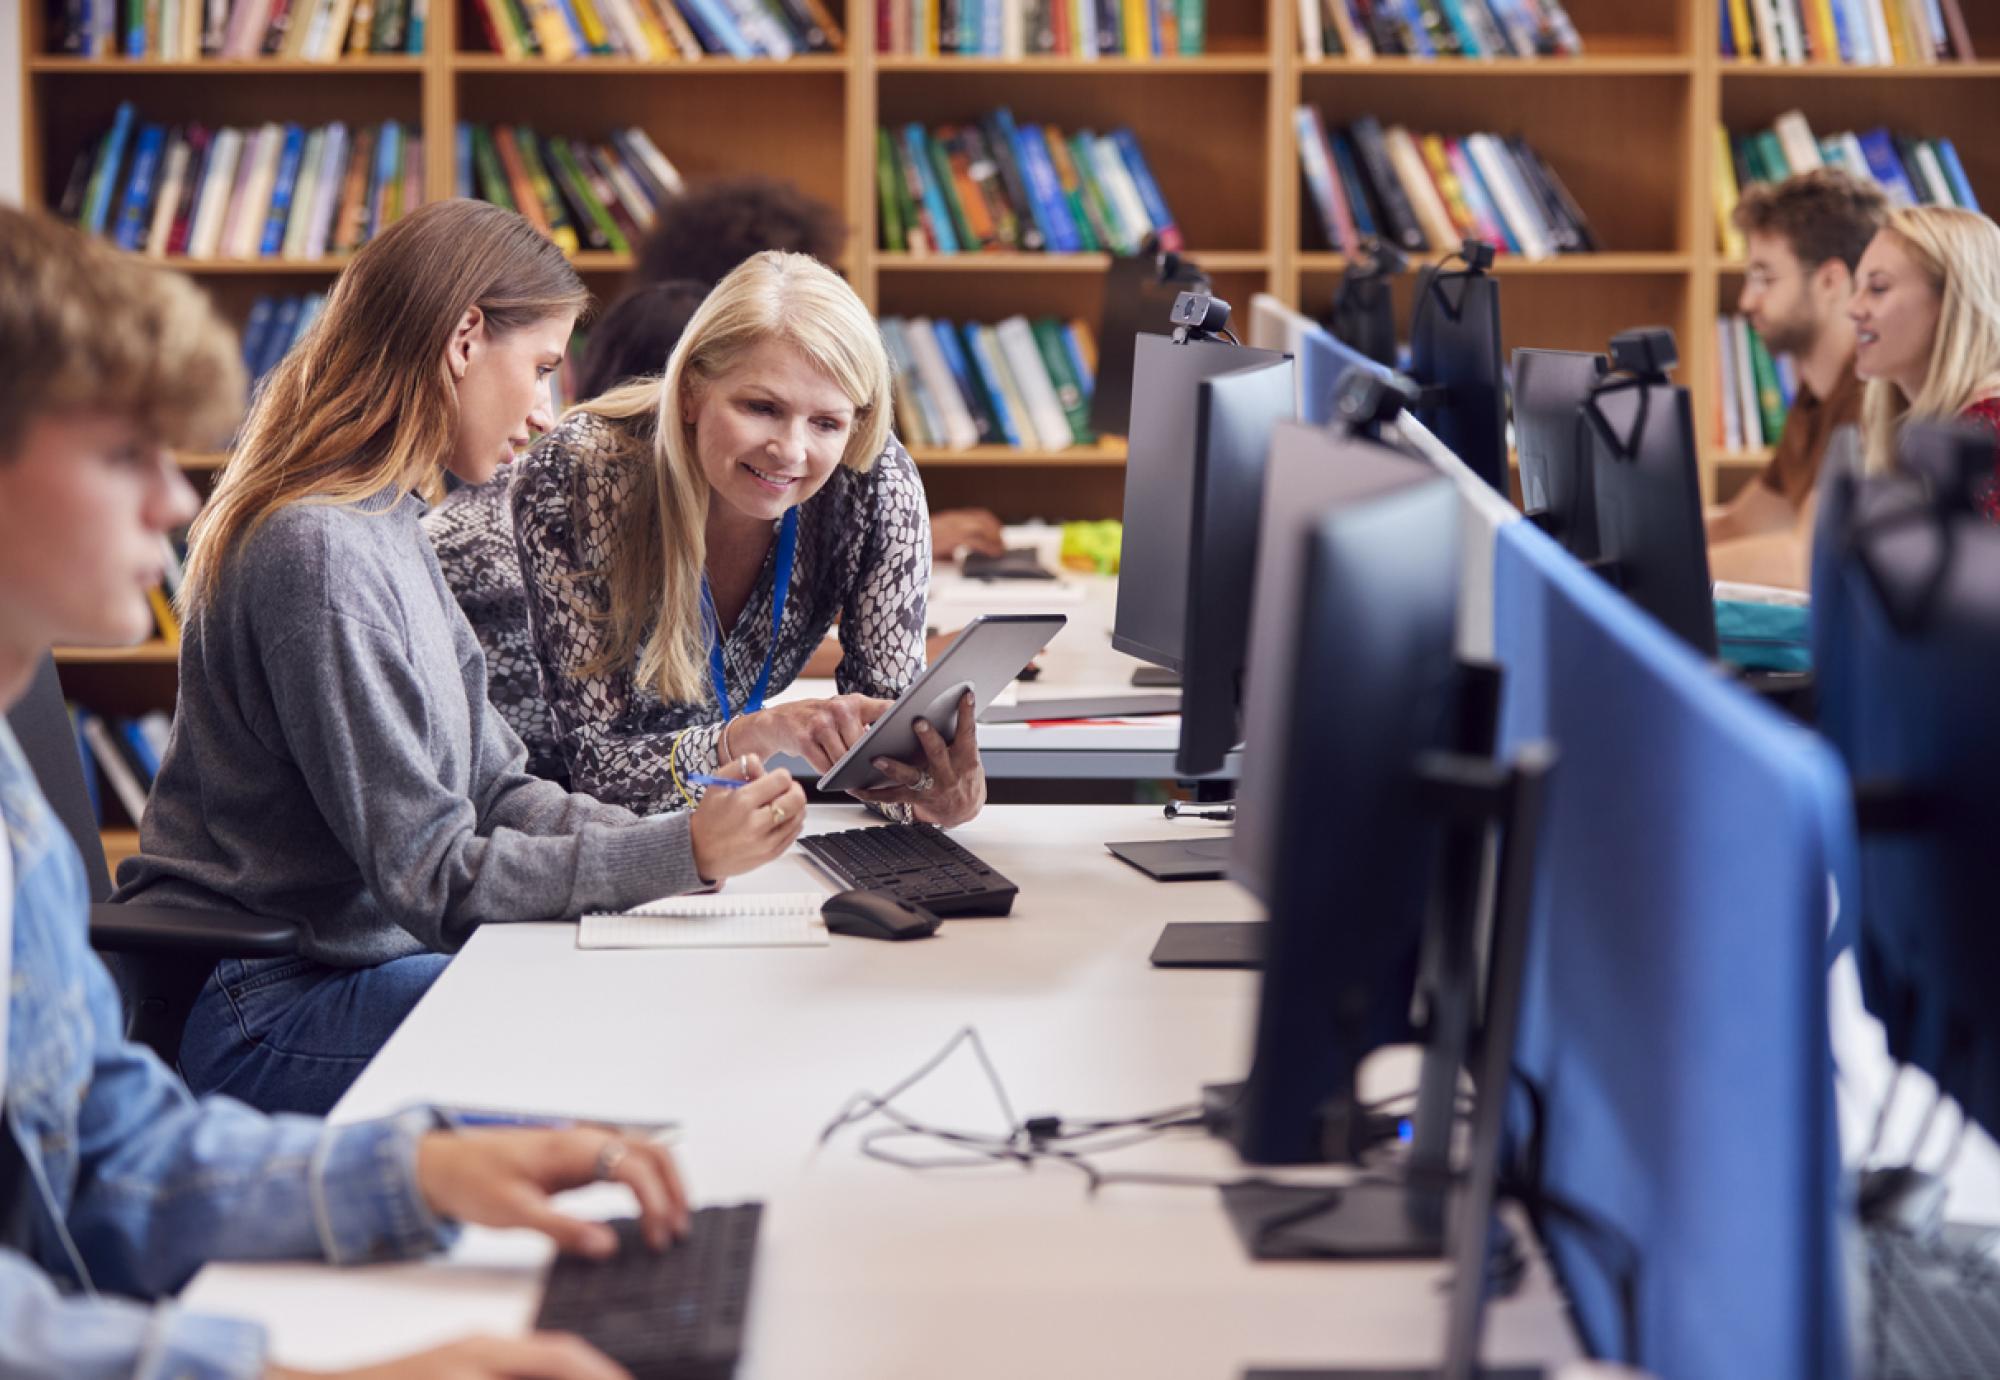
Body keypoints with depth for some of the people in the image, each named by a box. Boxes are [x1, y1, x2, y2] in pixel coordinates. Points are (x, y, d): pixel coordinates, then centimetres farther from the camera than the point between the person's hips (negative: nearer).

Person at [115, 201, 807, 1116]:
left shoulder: (388, 526, 11)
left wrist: (695, 834, -3)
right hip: (252, 1021, -10)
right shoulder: (319, 553, -21)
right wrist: (681, 853, -21)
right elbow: (430, 875, -20)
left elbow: (492, 792, 10)